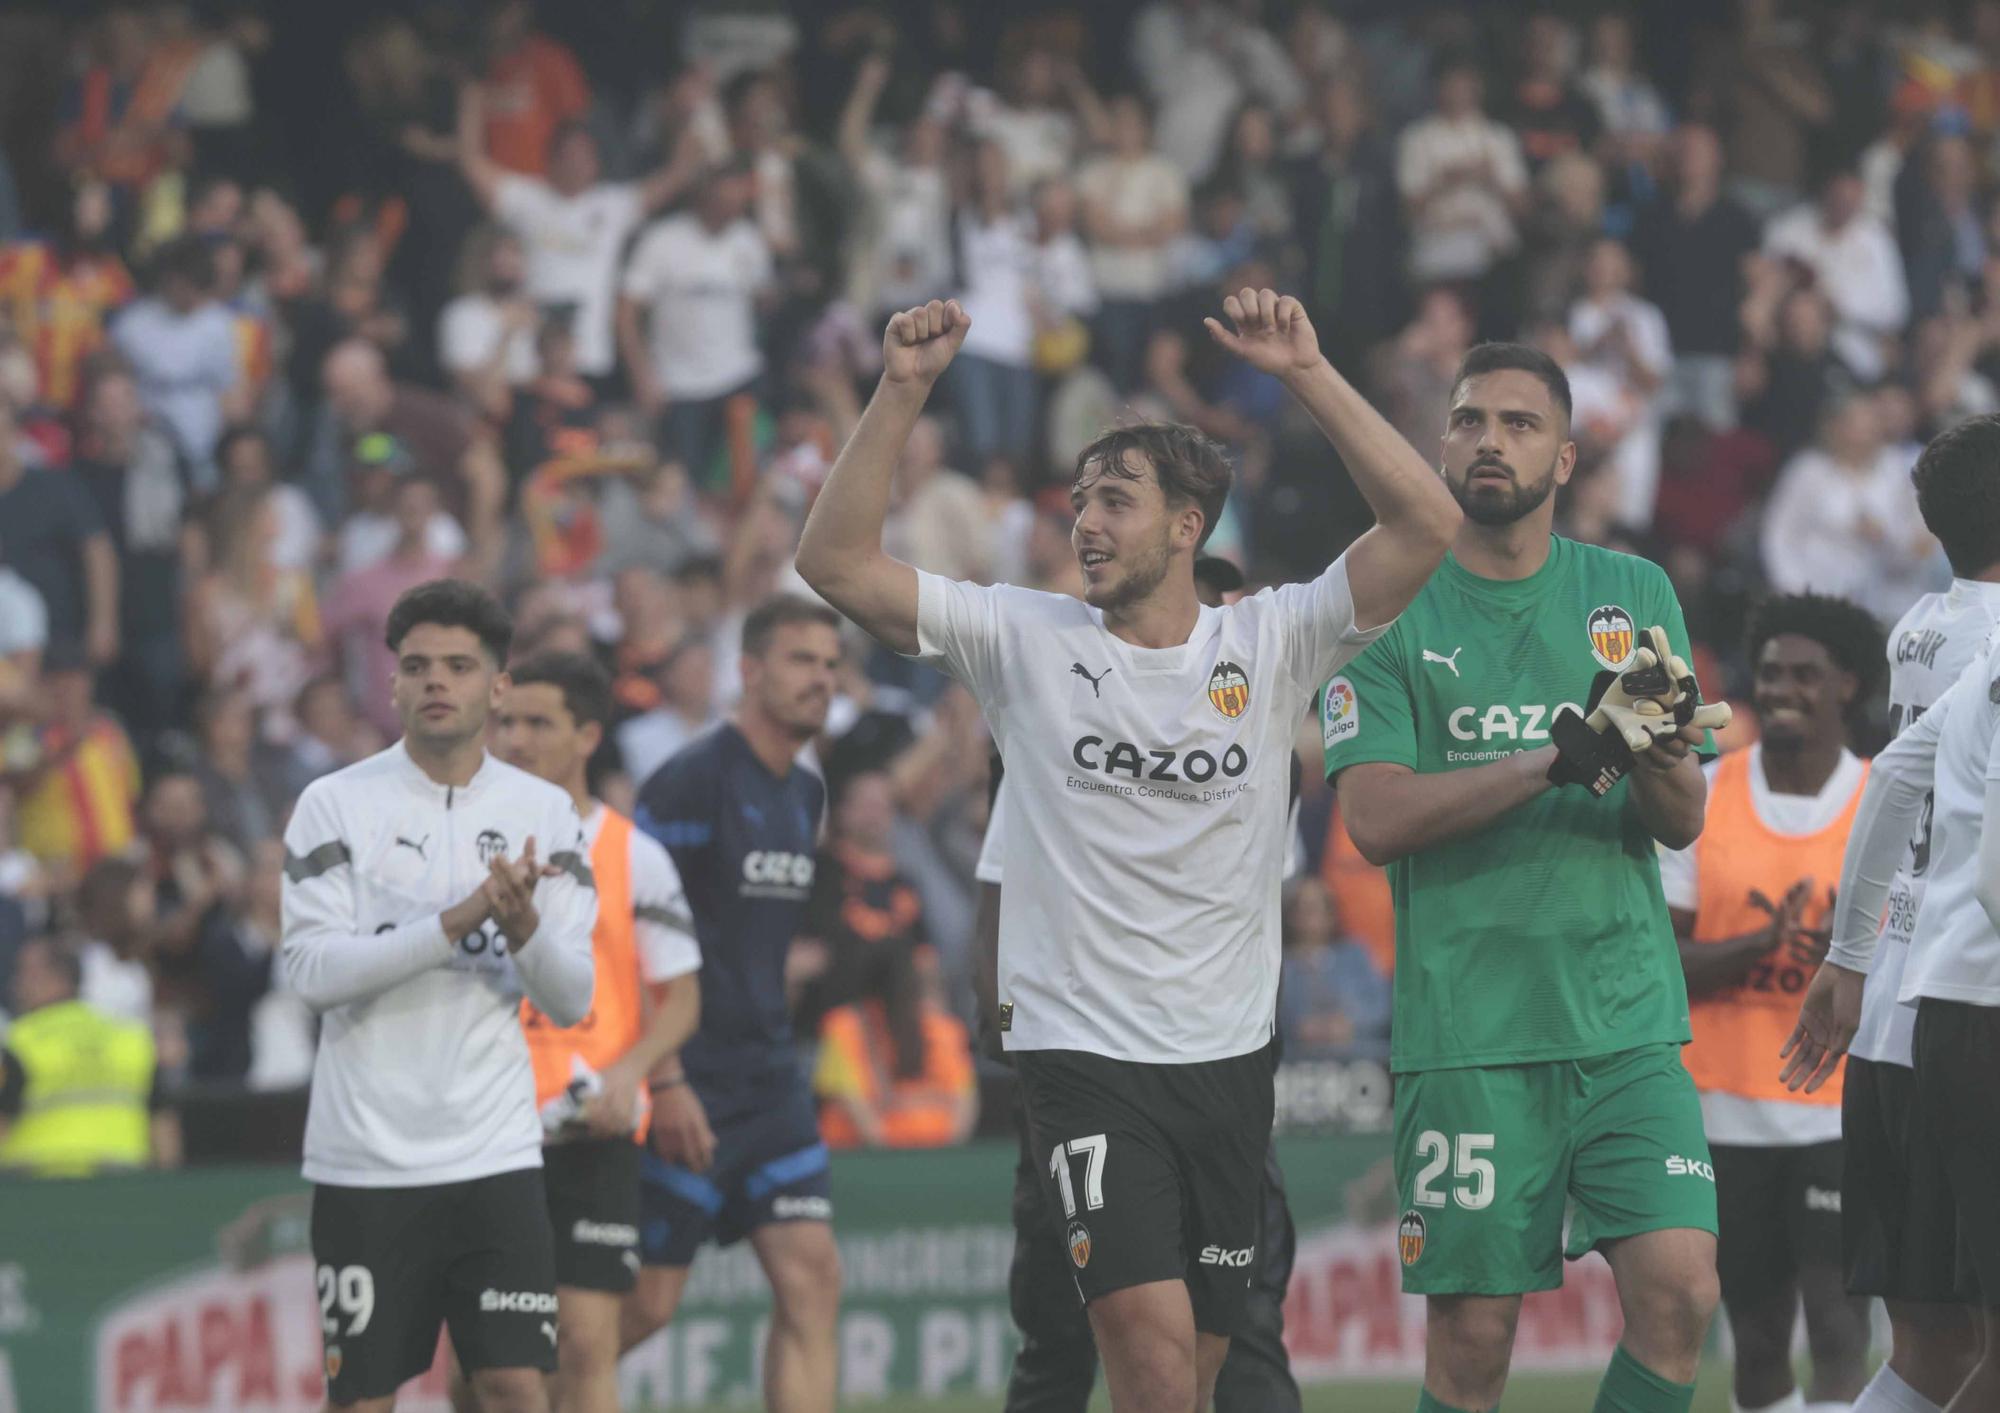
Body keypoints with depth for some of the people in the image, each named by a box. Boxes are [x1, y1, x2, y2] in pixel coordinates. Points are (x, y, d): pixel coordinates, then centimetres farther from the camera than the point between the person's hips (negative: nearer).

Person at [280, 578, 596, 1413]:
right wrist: (456, 921, -21)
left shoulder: (543, 812, 6)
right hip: (364, 1156, -2)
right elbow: (310, 969, -13)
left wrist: (523, 929, -19)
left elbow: (573, 999, 3)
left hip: (496, 1154, 2)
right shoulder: (335, 805, -2)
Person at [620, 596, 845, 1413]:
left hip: (769, 1079, 8)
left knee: (812, 1282, -3)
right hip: (691, 1087, -8)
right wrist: (665, 1081, -19)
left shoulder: (804, 795, 13)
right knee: (645, 1301, -4)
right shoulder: (692, 781, -13)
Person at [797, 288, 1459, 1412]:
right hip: (1083, 1055, -3)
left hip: (1230, 1056, 3)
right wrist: (902, 392, -14)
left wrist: (1308, 374, -15)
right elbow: (837, 562, -6)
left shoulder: (1269, 643, 2)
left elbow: (1427, 525, -8)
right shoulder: (1026, 640, 1)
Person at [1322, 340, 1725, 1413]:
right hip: (1467, 1025, -2)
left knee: (1678, 1291, -12)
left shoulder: (1634, 594, 11)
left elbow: (1682, 824, 8)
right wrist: (1553, 760, -18)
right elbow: (1376, 818, -8)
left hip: (1626, 1013, 2)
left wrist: (1659, 766, -16)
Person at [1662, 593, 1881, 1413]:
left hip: (1843, 1114, -2)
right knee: (1758, 1339, 7)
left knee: (1837, 1330, -11)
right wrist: (1762, 945, -18)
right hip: (1729, 1113, 2)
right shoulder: (1702, 798, 3)